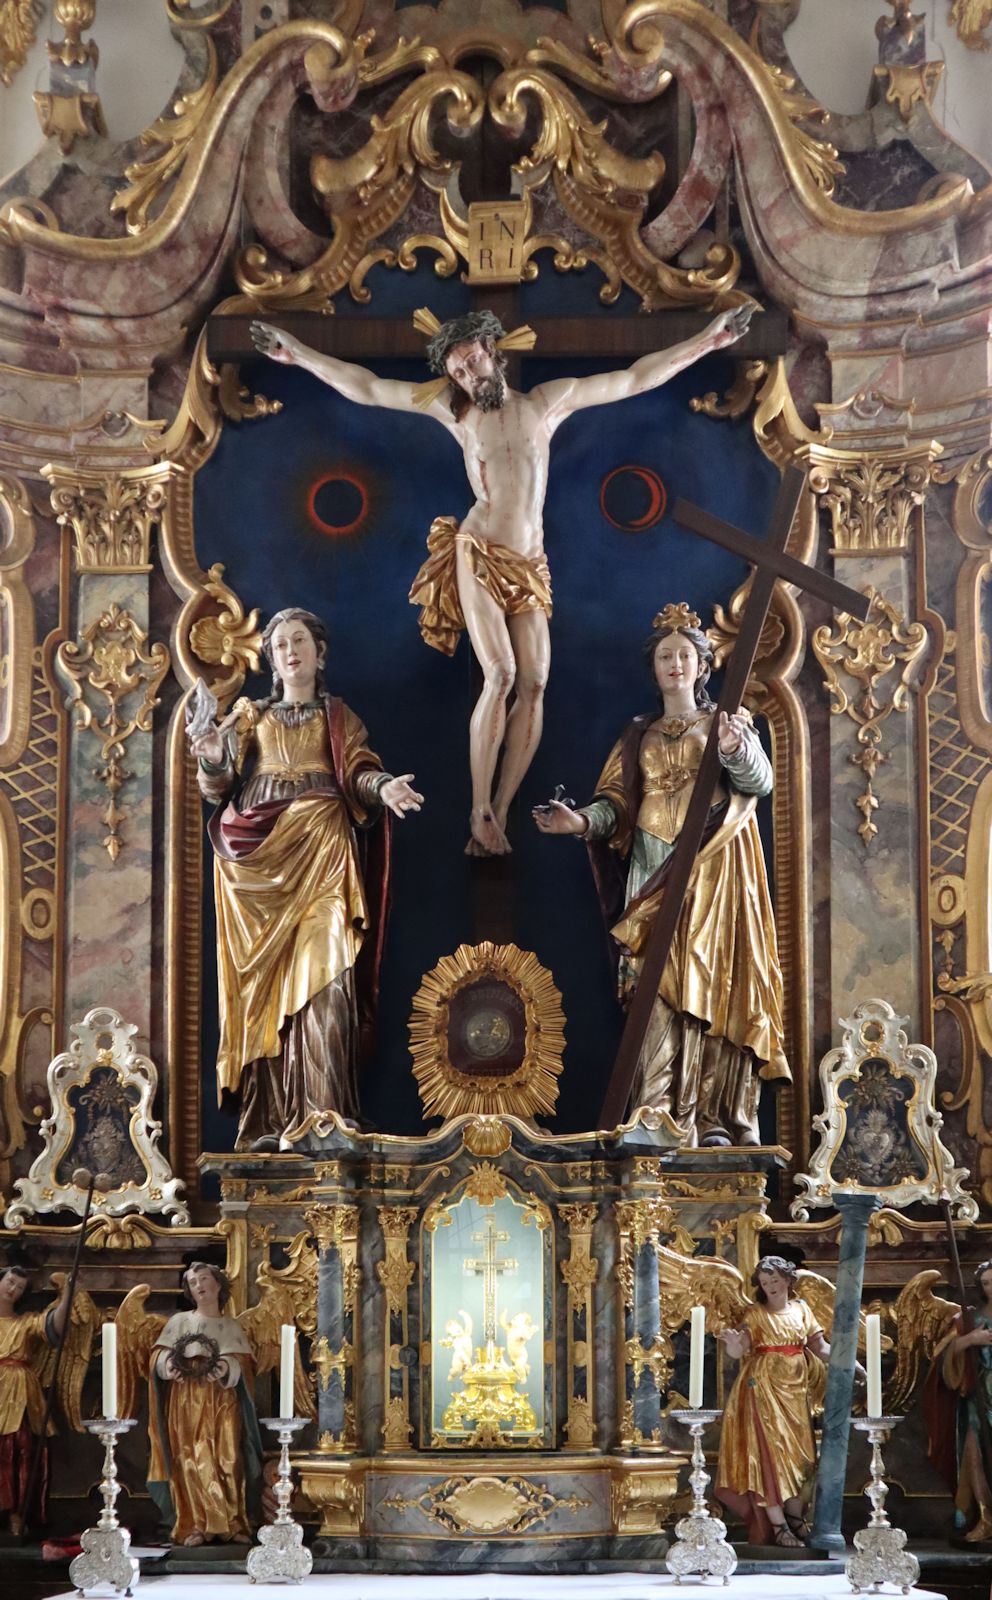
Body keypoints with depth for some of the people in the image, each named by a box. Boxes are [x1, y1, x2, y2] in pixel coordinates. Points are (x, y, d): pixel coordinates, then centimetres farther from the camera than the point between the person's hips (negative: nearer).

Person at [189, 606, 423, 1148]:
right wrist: (211, 753, -15)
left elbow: (358, 772, 3)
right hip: (261, 850, 1)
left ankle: (321, 1113, -20)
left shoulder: (339, 717, 18)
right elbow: (218, 783, 7)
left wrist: (384, 788, -19)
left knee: (323, 976, -15)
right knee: (266, 980, -5)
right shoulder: (251, 715, 18)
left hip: (322, 847, -1)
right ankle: (271, 1118, -6)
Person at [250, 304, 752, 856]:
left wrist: (708, 340, 7)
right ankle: (480, 813, -13)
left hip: (530, 563, 2)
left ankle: (502, 813, -9)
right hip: (478, 556, -2)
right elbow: (364, 387, 9)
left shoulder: (549, 401, 11)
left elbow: (635, 378, 11)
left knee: (534, 682, -11)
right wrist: (297, 353, 4)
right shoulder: (456, 411, 9)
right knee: (501, 674, -17)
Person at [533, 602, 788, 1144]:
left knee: (709, 987, -10)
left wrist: (734, 748, -25)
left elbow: (760, 781, -4)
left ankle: (716, 1119, -10)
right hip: (653, 872, 2)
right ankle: (663, 1119, -16)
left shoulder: (726, 722, 12)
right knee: (659, 988, -10)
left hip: (711, 872, -2)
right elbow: (617, 801, 9)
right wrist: (583, 820, -12)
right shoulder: (638, 736, 20)